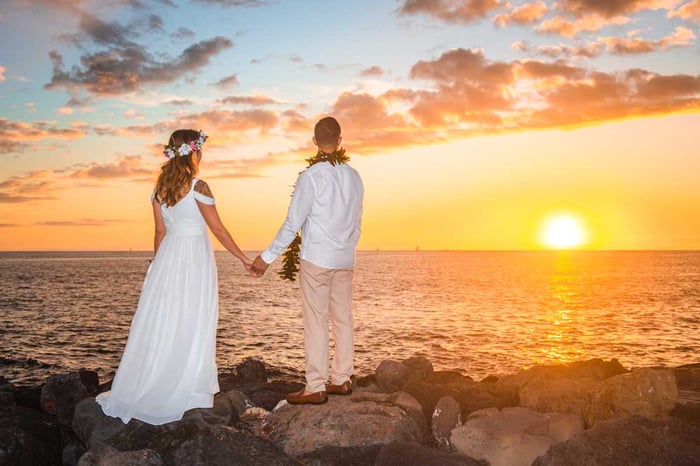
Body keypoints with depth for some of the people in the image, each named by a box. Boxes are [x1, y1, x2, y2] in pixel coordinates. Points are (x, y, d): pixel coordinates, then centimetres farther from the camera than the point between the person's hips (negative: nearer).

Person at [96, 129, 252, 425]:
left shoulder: (160, 187, 6)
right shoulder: (197, 187, -13)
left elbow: (160, 232, 11)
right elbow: (219, 230, -10)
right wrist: (243, 259, -2)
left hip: (167, 256, 6)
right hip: (195, 258, -6)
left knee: (160, 324, 12)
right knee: (192, 328, 3)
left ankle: (138, 391, 18)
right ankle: (186, 393, 10)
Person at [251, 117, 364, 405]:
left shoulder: (311, 177, -13)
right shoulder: (354, 177, 5)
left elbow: (292, 223, -13)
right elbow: (356, 222, 12)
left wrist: (268, 257, -6)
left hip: (316, 259, -6)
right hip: (345, 260, 6)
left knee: (316, 323, -2)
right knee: (343, 319, 12)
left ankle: (315, 388, 2)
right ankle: (341, 380, 21)